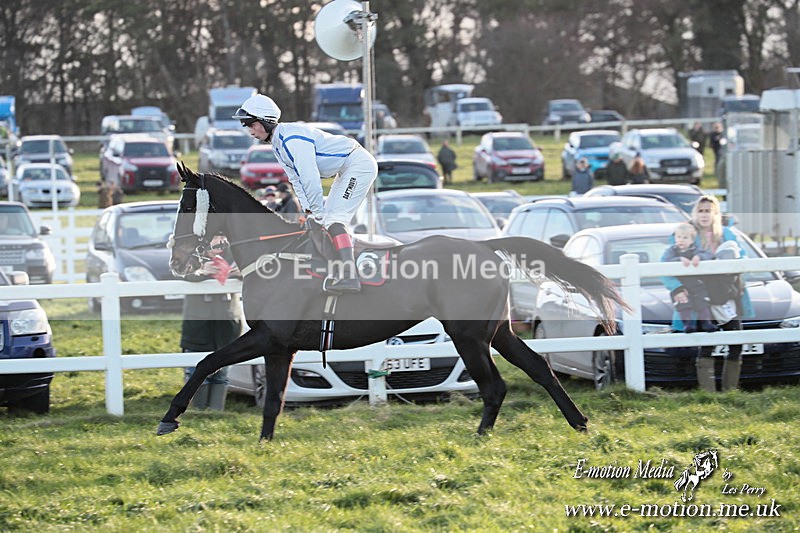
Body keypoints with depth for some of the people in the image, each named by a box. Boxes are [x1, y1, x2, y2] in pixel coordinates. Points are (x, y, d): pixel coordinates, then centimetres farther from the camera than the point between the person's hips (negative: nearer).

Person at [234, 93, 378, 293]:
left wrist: (316, 213, -22)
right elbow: (296, 180, 11)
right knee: (328, 218, 9)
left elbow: (310, 178, -28)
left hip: (359, 164, -11)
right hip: (346, 171, 11)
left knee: (333, 218, -20)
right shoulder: (278, 144, 8)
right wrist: (310, 213, 1)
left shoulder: (293, 139, -25)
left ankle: (349, 277, -30)